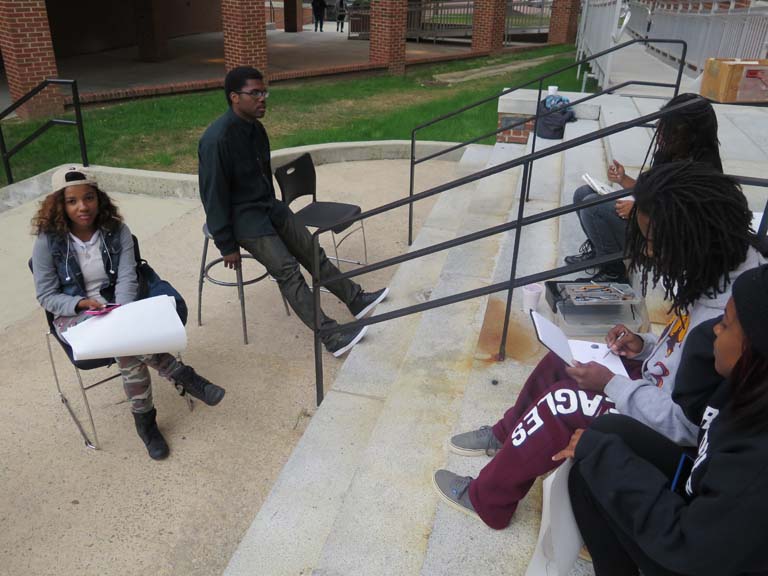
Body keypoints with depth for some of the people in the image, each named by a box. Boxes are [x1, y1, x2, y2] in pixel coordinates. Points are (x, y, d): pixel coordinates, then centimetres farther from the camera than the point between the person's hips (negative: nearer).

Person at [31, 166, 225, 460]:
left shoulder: (117, 231, -5)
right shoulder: (48, 241, -9)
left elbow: (127, 278, -11)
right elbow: (46, 296, -4)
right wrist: (82, 303, -23)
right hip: (74, 316, -2)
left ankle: (144, 418, -20)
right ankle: (182, 375, -21)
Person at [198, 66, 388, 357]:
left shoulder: (255, 128, 3)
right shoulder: (217, 139, -23)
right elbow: (214, 195, -20)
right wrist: (227, 245, -16)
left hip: (268, 207, 8)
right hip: (242, 217, -8)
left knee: (313, 253, 9)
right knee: (288, 270, -17)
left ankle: (356, 300, 22)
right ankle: (330, 337, -16)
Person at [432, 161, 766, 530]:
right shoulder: (719, 268, -6)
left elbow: (687, 424, -30)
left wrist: (610, 384, -23)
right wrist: (645, 348, -4)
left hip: (667, 437, -9)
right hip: (657, 386, 9)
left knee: (561, 402, -14)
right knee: (560, 361, 7)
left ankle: (486, 501, 8)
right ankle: (507, 434, 32)